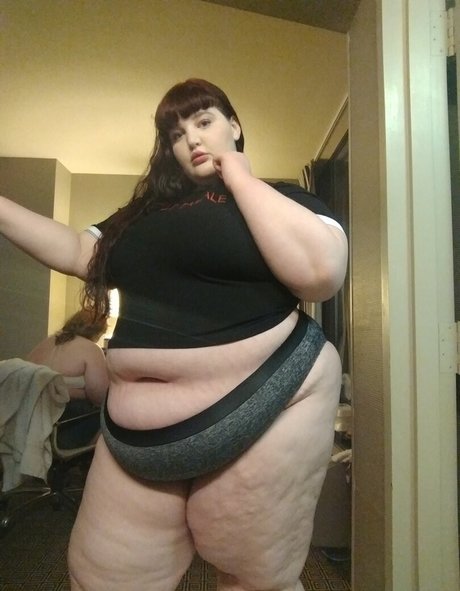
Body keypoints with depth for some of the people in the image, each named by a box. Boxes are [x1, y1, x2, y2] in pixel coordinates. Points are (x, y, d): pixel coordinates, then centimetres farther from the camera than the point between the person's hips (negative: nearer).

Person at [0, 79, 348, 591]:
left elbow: (322, 273, -18)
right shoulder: (148, 207, 17)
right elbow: (76, 252, 21)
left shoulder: (278, 198, 2)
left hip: (262, 412, -4)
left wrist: (239, 176, -8)